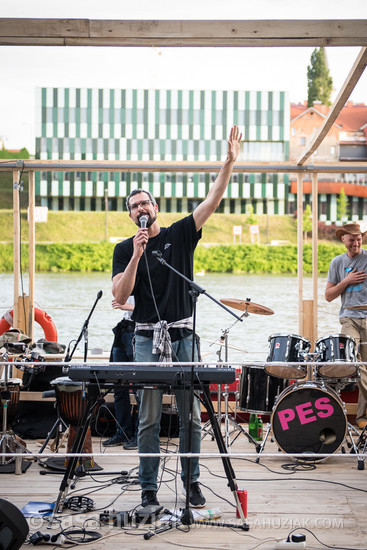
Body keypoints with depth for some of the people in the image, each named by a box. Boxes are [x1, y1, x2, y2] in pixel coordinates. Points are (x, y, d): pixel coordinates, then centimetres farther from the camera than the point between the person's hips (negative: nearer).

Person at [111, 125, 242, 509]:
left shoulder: (180, 235, 7)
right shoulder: (124, 249, 7)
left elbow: (212, 201, -3)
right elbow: (119, 296, -4)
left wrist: (229, 162, -13)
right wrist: (136, 256, -14)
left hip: (184, 335, 1)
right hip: (147, 338, 0)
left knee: (191, 415, 2)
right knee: (149, 417, 0)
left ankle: (192, 482, 13)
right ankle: (148, 488, 7)